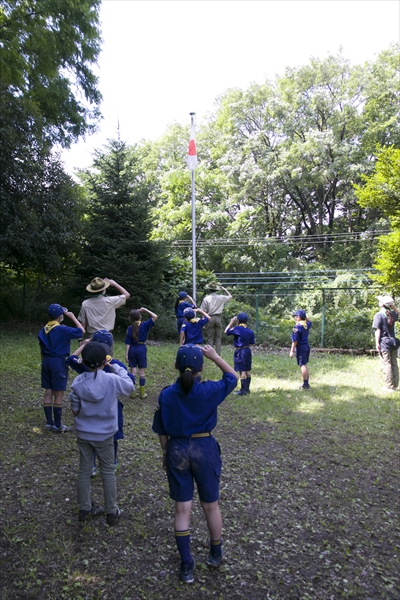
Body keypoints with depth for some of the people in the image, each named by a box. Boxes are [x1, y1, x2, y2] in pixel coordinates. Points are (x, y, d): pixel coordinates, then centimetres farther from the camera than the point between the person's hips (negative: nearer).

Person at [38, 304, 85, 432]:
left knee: (48, 392, 11)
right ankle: (57, 425, 6)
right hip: (58, 362, -7)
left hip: (46, 362, 7)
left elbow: (42, 350, 13)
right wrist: (73, 317, -5)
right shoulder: (62, 329, -15)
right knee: (58, 394, 0)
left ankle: (49, 423, 18)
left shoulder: (43, 330, 8)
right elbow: (81, 331, -12)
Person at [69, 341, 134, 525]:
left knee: (84, 471, 18)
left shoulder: (78, 382, -13)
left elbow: (75, 411, -5)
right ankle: (112, 512, 24)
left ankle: (85, 509, 32)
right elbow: (130, 387, 0)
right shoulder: (112, 380, -21)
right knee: (108, 472, 13)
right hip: (104, 435, -2)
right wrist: (118, 368, 7)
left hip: (83, 434, 3)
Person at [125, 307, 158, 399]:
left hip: (132, 350, 2)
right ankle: (142, 393, 9)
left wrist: (127, 354, 1)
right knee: (142, 372, 5)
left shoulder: (130, 328, -4)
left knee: (133, 371, 8)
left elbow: (128, 343, -4)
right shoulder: (145, 325, -9)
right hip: (141, 349, -1)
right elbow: (155, 317, -11)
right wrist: (145, 310, -7)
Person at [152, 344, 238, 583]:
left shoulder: (166, 395, -11)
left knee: (182, 509, 13)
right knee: (211, 505, 19)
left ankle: (187, 565, 23)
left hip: (177, 450, 1)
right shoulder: (209, 391, -17)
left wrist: (166, 454, 14)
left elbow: (162, 432, -1)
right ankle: (216, 554, 40)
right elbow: (233, 376, 2)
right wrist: (215, 356, 1)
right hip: (205, 448, -1)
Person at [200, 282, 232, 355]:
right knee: (218, 338, 9)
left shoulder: (206, 299, -8)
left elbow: (203, 311, -9)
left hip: (210, 318, -2)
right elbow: (230, 296, 18)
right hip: (218, 318, 2)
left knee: (210, 338, 5)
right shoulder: (221, 297, -1)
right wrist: (224, 289, 23)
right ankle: (218, 354, 8)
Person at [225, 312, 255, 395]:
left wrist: (231, 323, 8)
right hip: (248, 351, 7)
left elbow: (226, 331, -1)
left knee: (242, 371, -5)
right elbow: (251, 343, 7)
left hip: (240, 352, -7)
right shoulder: (250, 331, 4)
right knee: (248, 370, 14)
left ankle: (243, 390, -1)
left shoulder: (237, 328, -13)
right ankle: (247, 389, 25)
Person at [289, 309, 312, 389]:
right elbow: (309, 321, 32)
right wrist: (304, 316, 20)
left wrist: (292, 351, -14)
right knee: (305, 365, 17)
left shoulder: (297, 327, -17)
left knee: (302, 365, -5)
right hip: (307, 346, 8)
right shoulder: (307, 324, 4)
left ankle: (305, 384, -4)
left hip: (301, 347, -8)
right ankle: (307, 383, 24)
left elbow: (295, 340, -18)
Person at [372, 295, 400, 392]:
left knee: (386, 365, -2)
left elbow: (378, 330, -15)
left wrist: (377, 343, -12)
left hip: (384, 343, -6)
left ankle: (389, 386, 1)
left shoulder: (379, 315, -12)